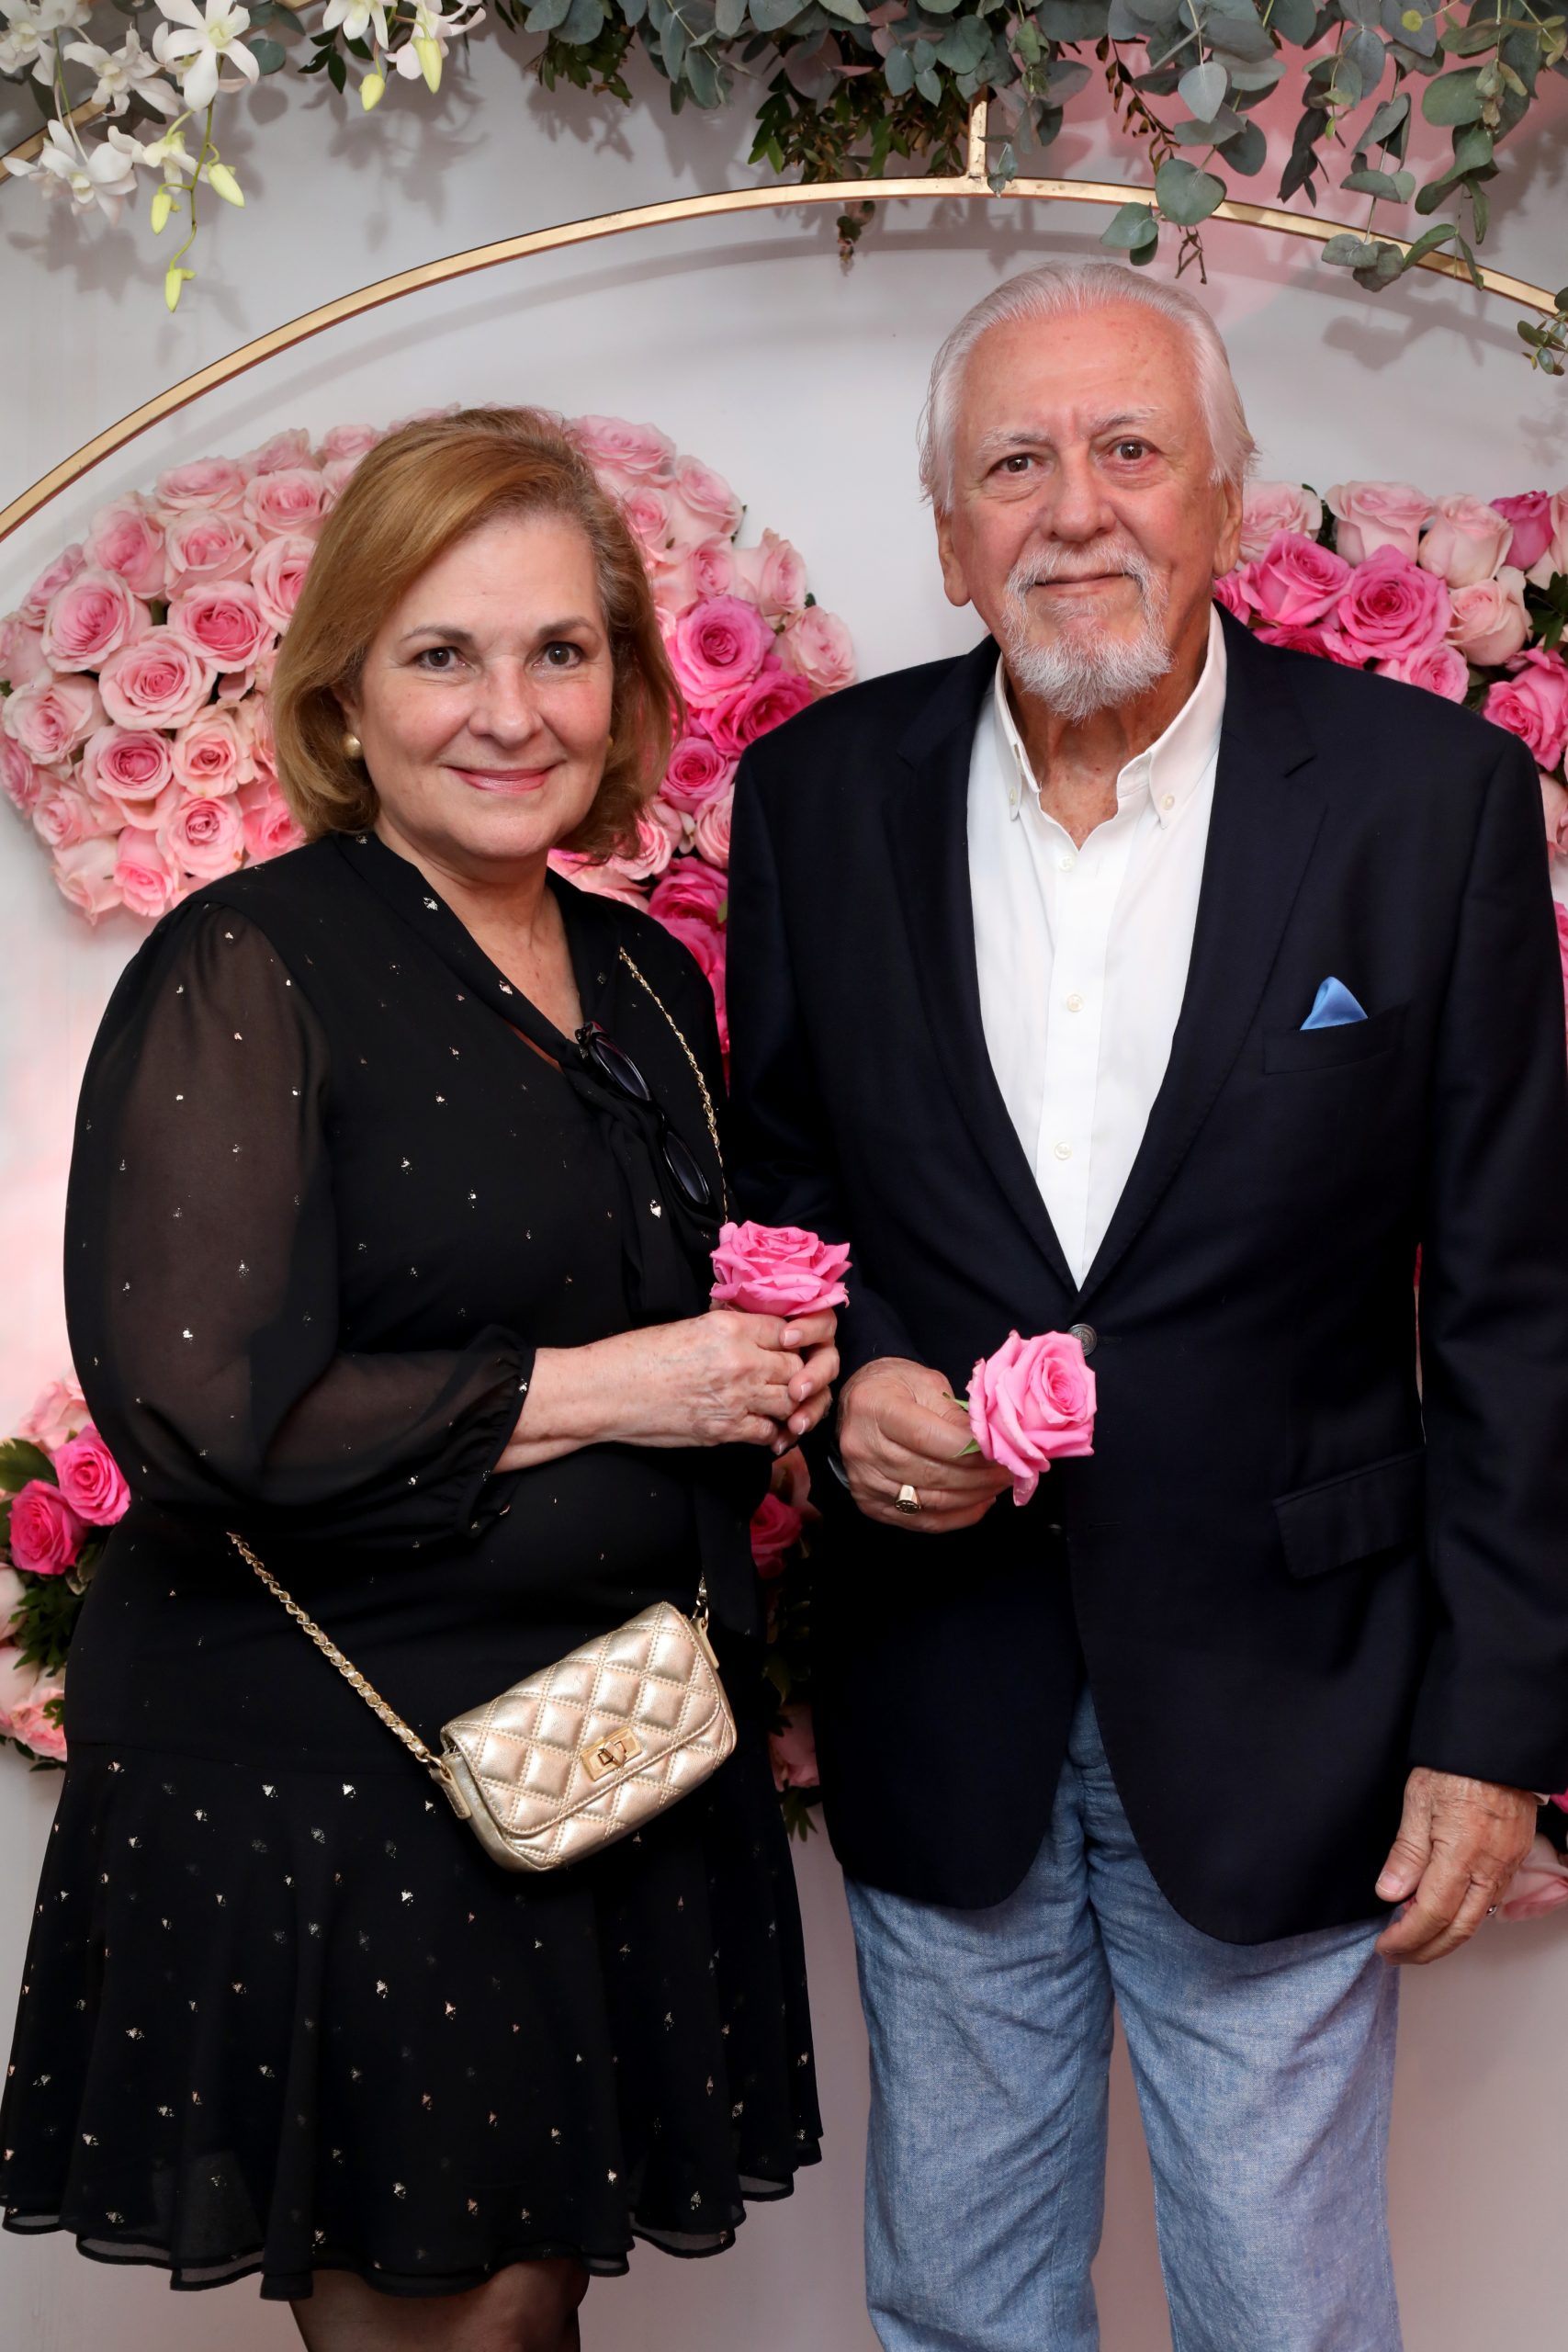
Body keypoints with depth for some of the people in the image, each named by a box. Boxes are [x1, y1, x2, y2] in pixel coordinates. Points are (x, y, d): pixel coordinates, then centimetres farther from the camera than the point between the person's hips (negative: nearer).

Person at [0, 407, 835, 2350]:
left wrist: (772, 1375, 2)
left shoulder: (646, 982, 10)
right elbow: (197, 1412, -20)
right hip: (325, 1788, -6)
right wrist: (596, 1393, -16)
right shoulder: (246, 971, -12)